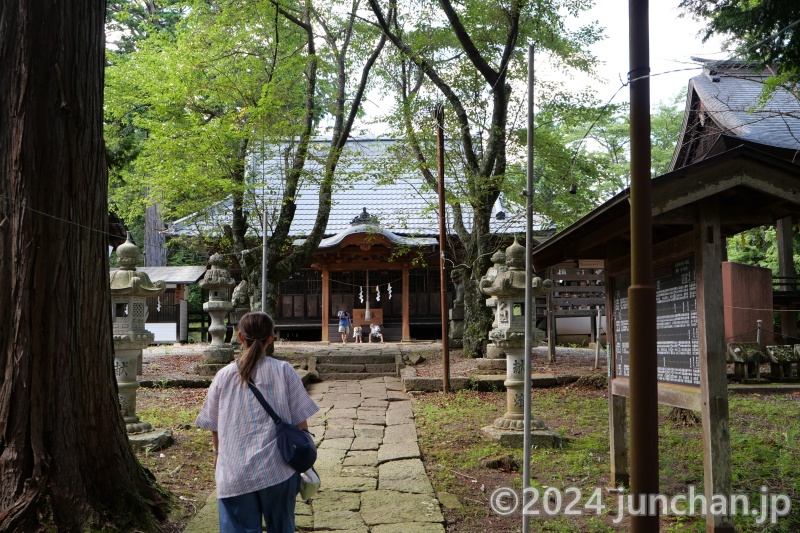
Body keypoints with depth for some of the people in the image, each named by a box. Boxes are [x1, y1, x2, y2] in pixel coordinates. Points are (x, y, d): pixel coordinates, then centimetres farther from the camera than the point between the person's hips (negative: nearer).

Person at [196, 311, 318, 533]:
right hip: (278, 470, 0)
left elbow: (213, 425, 10)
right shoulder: (283, 371, -4)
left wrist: (218, 453, 29)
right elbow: (300, 421, -2)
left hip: (234, 474, 1)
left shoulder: (224, 376, 0)